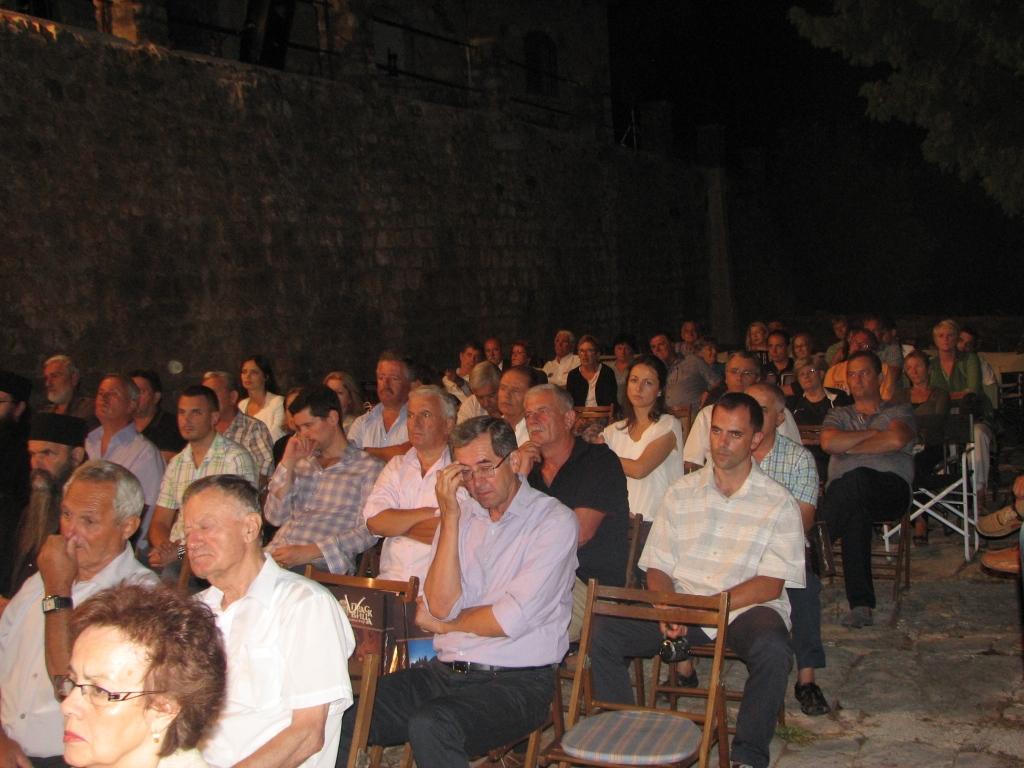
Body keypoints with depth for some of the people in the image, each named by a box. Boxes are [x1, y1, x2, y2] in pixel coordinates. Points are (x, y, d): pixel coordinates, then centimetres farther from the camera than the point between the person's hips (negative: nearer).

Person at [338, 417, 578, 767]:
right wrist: (450, 516, -6)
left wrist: (441, 624, 2)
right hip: (446, 670, 5)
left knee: (430, 725, -31)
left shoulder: (554, 521, -5)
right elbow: (442, 605, -2)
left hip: (516, 681, -5)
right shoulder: (461, 512, 11)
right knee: (341, 718, -14)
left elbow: (510, 621, -13)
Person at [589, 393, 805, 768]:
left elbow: (771, 584, -6)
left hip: (747, 608, -2)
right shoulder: (681, 493, 12)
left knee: (772, 649, -36)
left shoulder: (778, 503, 2)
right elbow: (657, 568, 10)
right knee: (602, 633, -19)